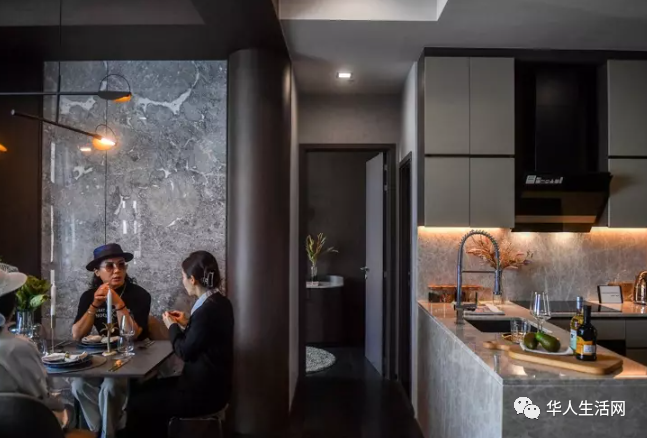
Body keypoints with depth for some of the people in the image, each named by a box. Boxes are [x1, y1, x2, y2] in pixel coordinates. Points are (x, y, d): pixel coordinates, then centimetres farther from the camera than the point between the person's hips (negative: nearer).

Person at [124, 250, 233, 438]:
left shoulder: (208, 309, -25)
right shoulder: (218, 302, 4)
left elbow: (185, 352, -16)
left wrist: (172, 327, -2)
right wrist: (187, 324, 11)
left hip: (203, 392, -9)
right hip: (208, 383, 9)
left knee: (137, 404, 1)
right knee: (143, 390, 18)